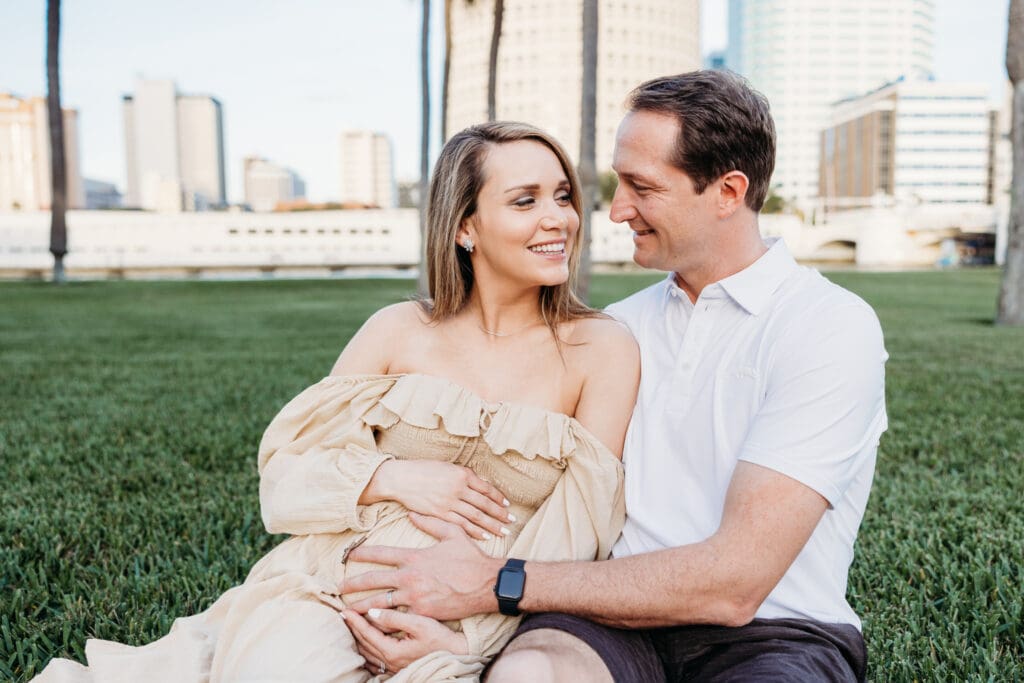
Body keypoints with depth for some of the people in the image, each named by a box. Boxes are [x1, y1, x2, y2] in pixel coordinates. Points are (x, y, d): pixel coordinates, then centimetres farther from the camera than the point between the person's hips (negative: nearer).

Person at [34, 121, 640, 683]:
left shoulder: (601, 349, -1)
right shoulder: (399, 332, 4)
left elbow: (575, 530, -5)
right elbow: (286, 470, 6)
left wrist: (454, 634, -15)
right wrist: (391, 476, -13)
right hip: (328, 585, 2)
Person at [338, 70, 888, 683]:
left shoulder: (832, 326, -10)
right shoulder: (620, 325, 11)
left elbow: (734, 583, -18)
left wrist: (498, 583, -17)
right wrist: (438, 612, -12)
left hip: (773, 633, -2)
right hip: (625, 615, 3)